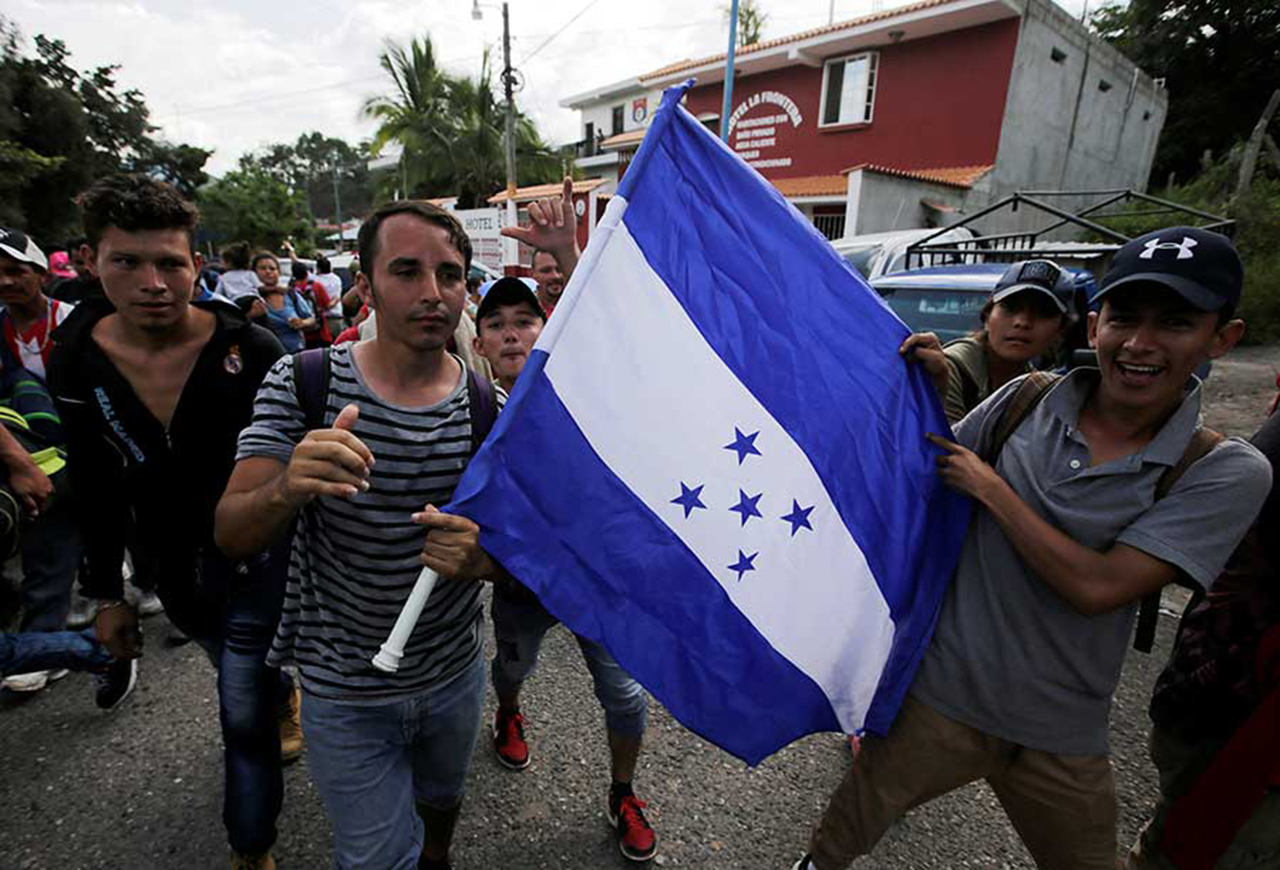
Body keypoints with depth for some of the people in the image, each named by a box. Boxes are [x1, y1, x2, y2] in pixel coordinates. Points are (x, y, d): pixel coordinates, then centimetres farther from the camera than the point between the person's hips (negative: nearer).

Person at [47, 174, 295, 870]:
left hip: (254, 558, -4)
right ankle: (285, 697, 62)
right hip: (170, 570, 5)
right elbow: (96, 492, 3)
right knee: (244, 677, 28)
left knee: (244, 715, 5)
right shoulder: (75, 360, -7)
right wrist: (105, 595, 7)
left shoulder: (252, 351, -20)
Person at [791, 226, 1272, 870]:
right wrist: (933, 394, -13)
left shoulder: (1227, 473, -12)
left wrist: (990, 487, -19)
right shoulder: (1027, 399, -7)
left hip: (1058, 741, 0)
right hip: (938, 694, 1)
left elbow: (1096, 586, -23)